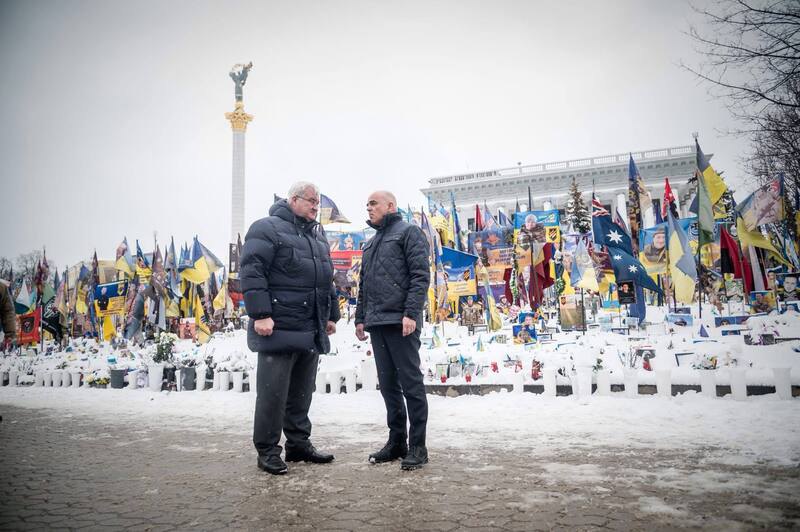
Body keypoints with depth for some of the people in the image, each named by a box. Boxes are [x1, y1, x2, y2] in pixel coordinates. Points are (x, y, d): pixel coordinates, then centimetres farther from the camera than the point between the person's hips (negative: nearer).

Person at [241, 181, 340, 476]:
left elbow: (327, 279, 25)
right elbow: (251, 272, -13)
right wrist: (260, 314, -20)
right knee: (273, 392, -2)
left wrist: (331, 315, 20)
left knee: (301, 393, 14)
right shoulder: (267, 228, -5)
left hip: (311, 332, 8)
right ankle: (267, 451, 9)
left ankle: (299, 444, 24)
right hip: (279, 328, -8)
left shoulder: (318, 236, 20)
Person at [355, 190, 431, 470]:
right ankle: (396, 442, 17)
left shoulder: (408, 232, 1)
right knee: (388, 384, 9)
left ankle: (417, 446, 1)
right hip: (376, 322, 8)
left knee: (410, 382, -4)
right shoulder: (371, 243, 24)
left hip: (400, 322, -7)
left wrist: (411, 313, -18)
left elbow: (420, 275, -10)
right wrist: (360, 317, 18)